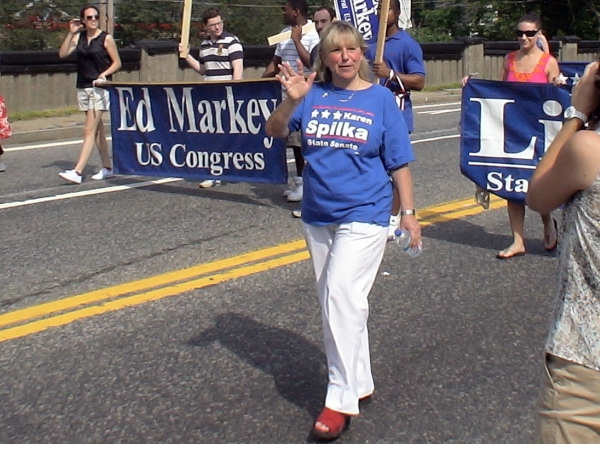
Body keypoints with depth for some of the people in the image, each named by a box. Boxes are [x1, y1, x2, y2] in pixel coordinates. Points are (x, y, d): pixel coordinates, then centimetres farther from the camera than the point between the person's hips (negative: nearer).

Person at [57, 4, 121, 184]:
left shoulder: (106, 38, -3)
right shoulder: (79, 37, 9)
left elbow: (117, 63, -2)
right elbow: (62, 53, -1)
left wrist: (104, 74, -17)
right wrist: (71, 33, -6)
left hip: (100, 88, -6)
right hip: (83, 87, 6)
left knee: (90, 130, -11)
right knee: (98, 129, 12)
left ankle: (77, 172, -16)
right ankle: (107, 168, 21)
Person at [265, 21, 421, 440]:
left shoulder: (380, 98, -3)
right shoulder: (313, 95, 2)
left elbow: (399, 162, -1)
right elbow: (275, 131, -6)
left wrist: (409, 212, -3)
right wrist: (291, 100, -24)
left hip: (363, 216, -4)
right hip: (318, 217, 5)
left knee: (342, 296, -16)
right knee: (335, 304, 14)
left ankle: (341, 400, -7)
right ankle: (360, 383, 31)